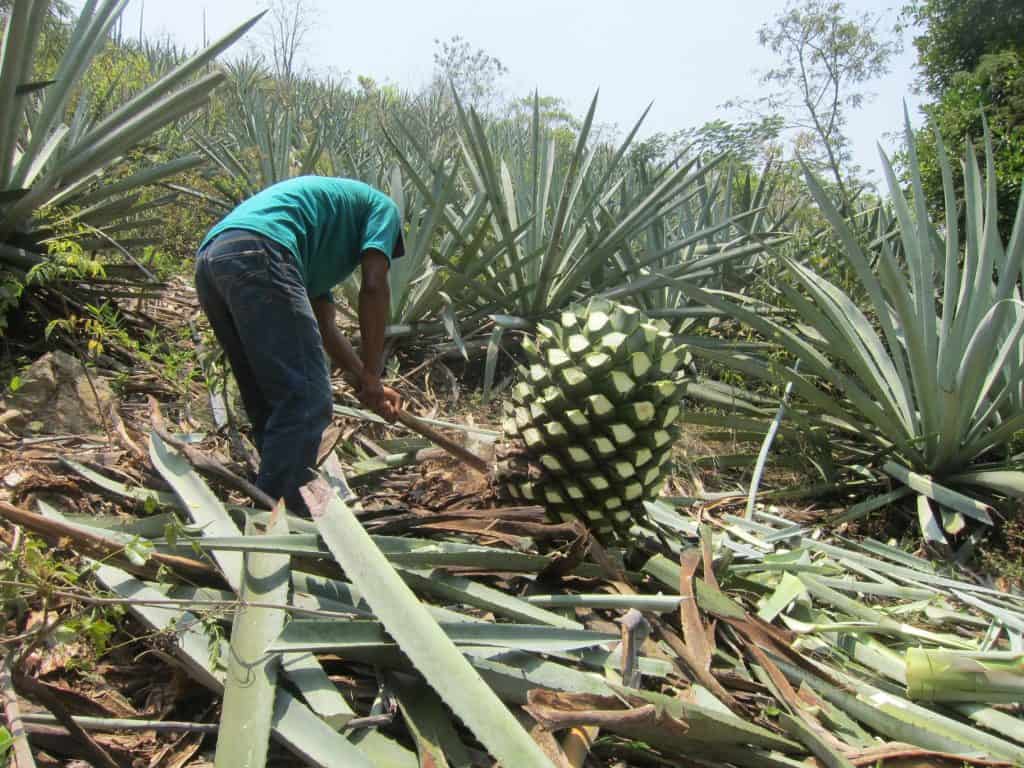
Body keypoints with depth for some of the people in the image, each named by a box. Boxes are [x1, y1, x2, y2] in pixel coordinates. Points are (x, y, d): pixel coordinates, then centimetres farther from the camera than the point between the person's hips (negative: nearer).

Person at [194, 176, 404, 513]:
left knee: (269, 406, 16)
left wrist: (364, 382, 30)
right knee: (306, 401, -8)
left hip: (209, 260, 9)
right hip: (256, 253, -9)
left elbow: (323, 327, 31)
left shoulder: (322, 245, 39)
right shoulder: (382, 205, 20)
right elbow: (374, 286, 4)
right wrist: (371, 376, 6)